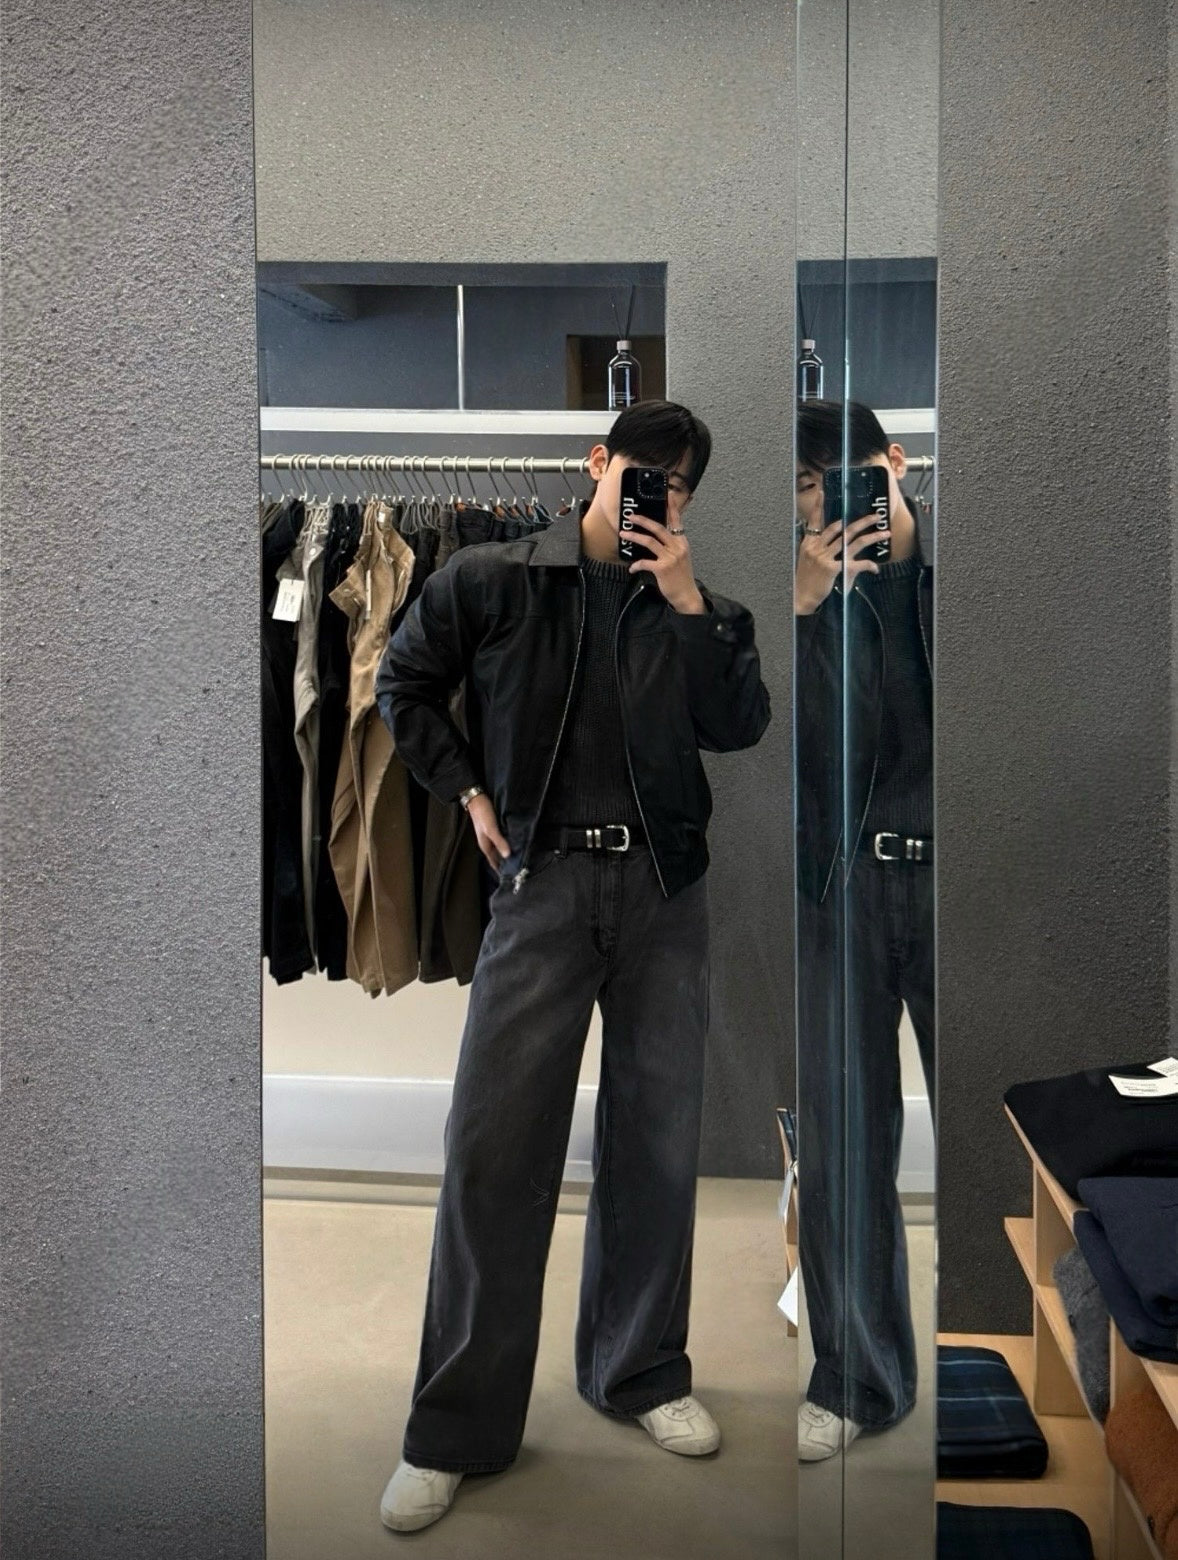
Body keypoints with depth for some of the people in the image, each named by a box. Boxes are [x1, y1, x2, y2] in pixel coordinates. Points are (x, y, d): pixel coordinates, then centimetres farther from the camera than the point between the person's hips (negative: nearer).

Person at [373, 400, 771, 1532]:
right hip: (542, 882, -2)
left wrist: (688, 604, -13)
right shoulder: (490, 580, 1)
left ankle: (641, 1372, 28)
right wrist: (467, 790, 3)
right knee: (494, 1144, -4)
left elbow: (740, 728, -4)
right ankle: (457, 1430, 8)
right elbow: (405, 685, 11)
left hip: (663, 887, 3)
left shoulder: (690, 601, 7)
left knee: (656, 1138, 9)